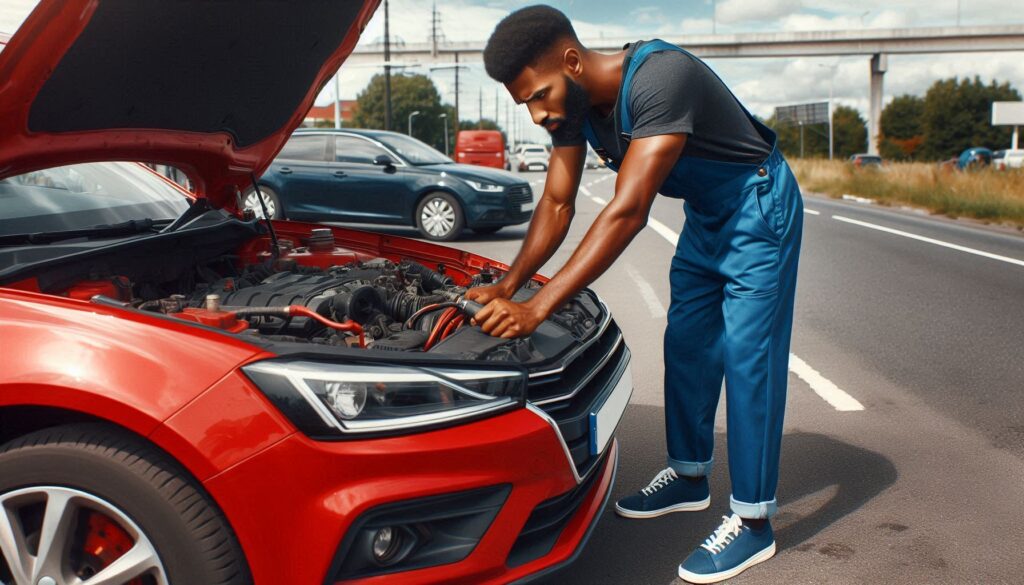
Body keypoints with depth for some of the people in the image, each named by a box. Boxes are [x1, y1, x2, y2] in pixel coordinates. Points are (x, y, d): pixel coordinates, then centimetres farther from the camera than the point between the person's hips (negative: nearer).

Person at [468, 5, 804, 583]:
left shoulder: (660, 78, -36)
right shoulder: (573, 102, -9)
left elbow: (628, 213, -41)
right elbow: (557, 205, -5)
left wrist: (536, 308, -42)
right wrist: (507, 286, -18)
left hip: (758, 209, -8)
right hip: (705, 216, 8)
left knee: (747, 357, -8)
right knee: (686, 345, 11)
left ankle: (753, 521, 2)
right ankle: (690, 476, 28)